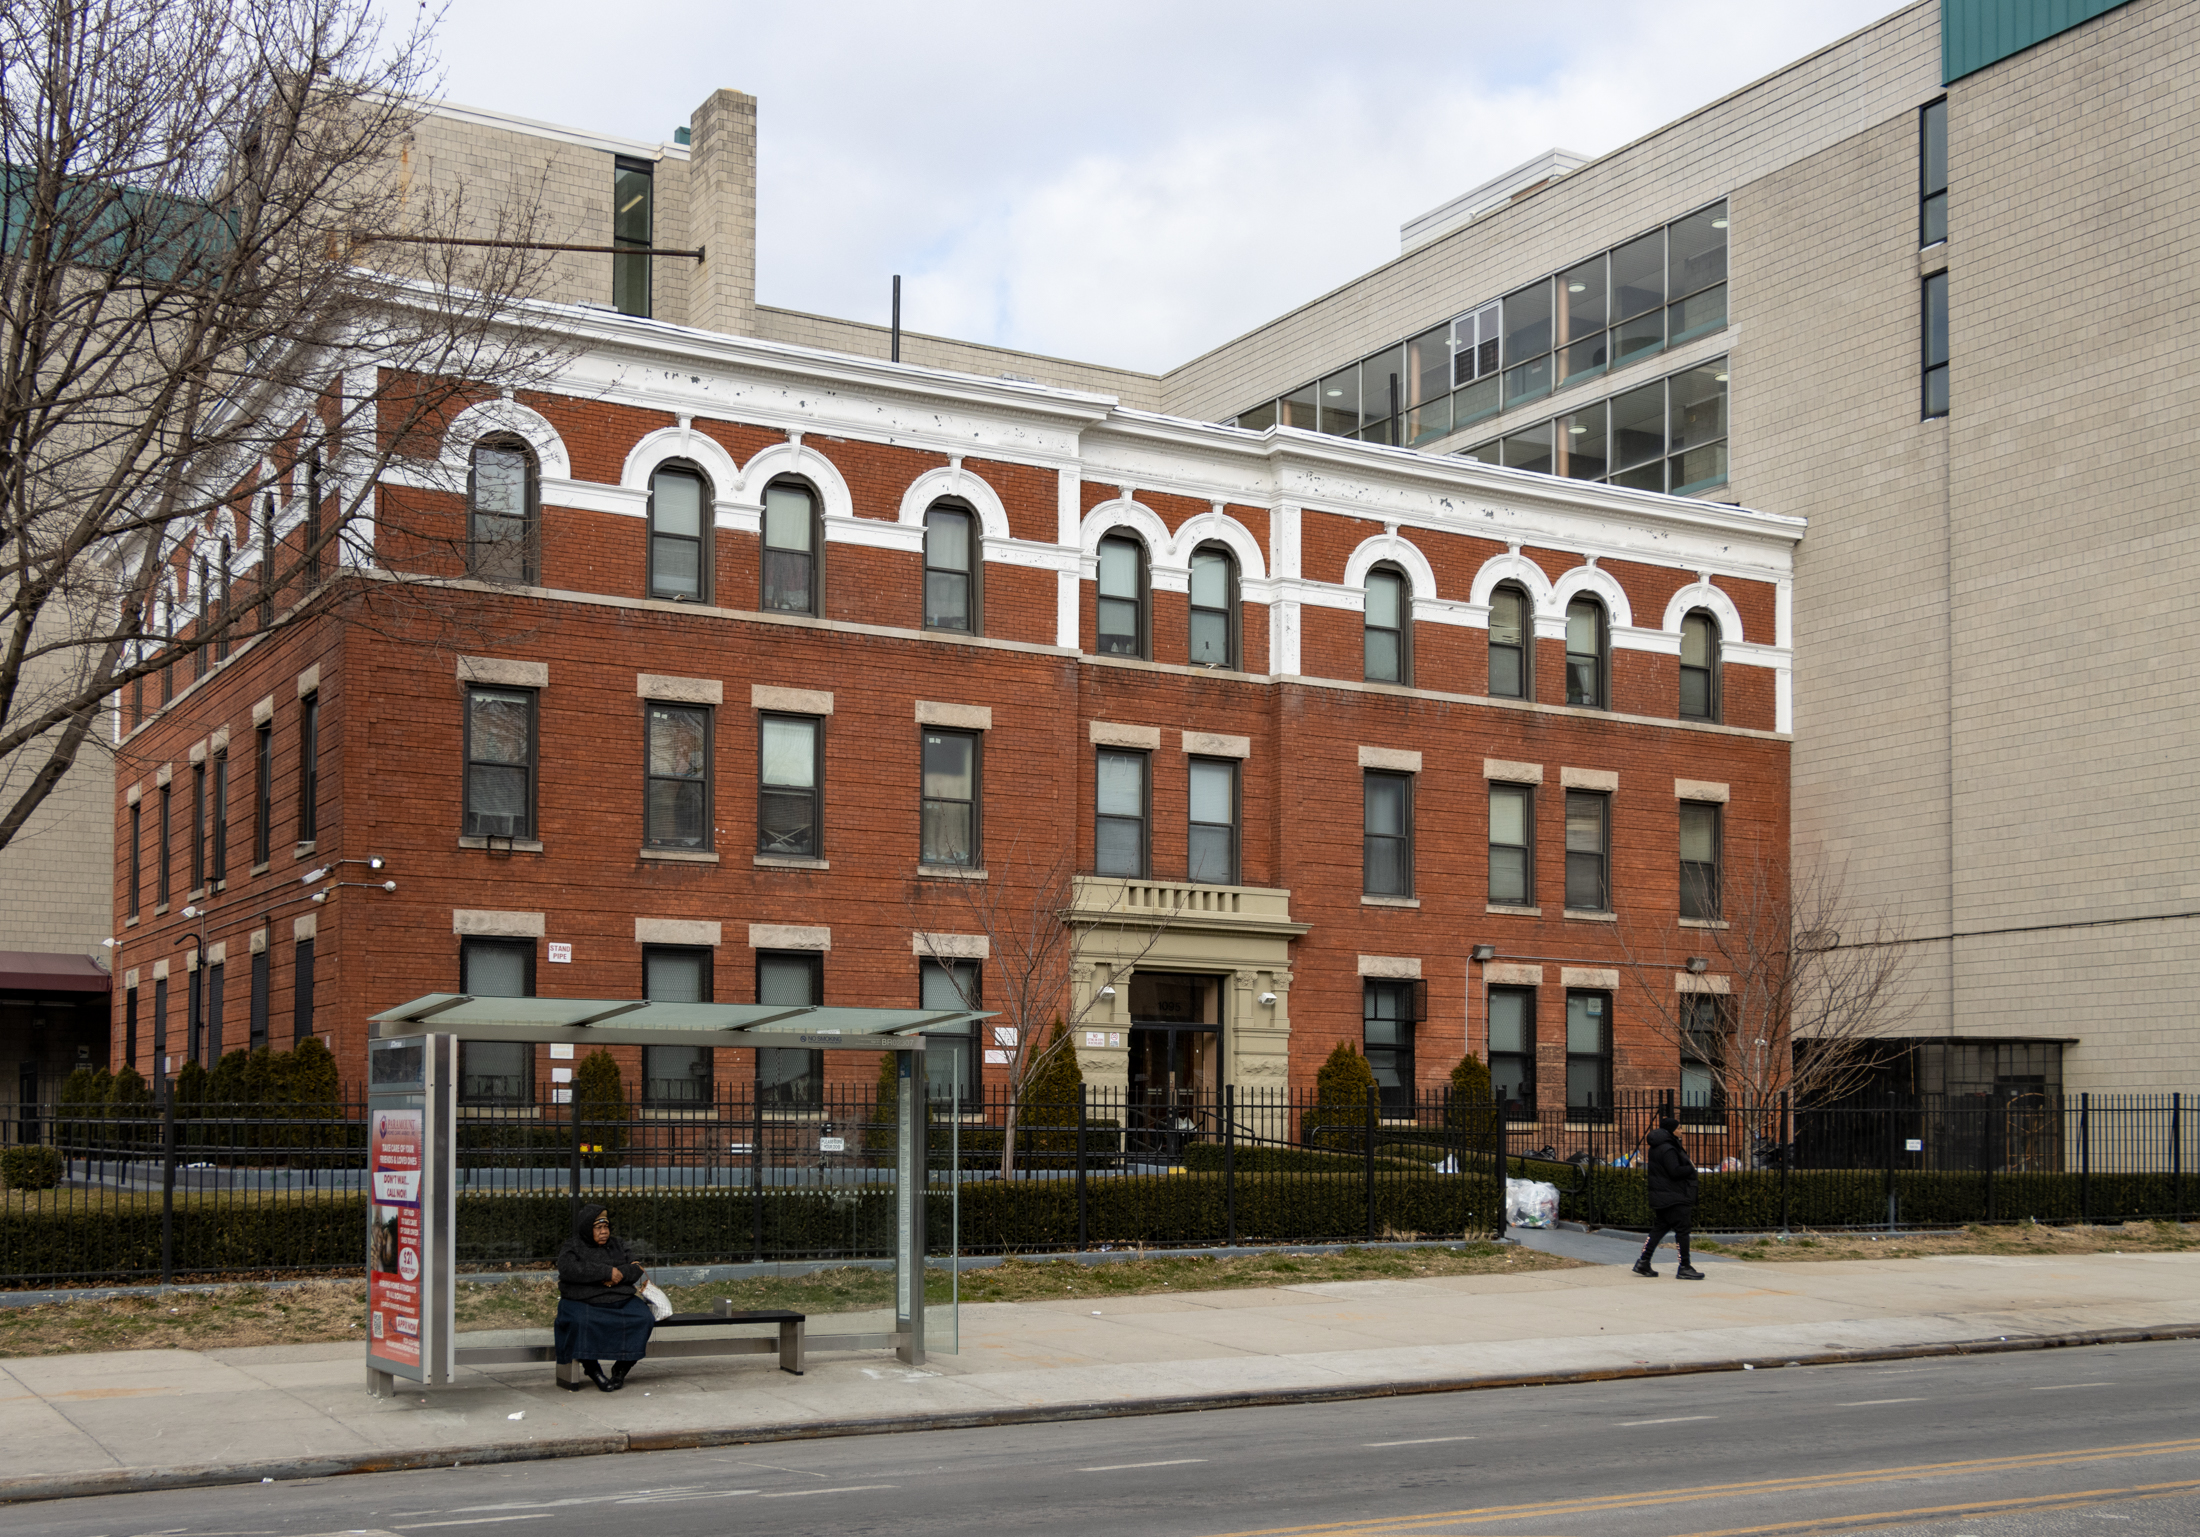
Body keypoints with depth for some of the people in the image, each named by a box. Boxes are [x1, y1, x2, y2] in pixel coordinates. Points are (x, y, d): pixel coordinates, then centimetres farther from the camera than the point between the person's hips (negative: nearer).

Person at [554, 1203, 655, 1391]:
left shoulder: (617, 1246, 21)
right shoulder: (572, 1248, 6)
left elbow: (637, 1270, 12)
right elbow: (569, 1270, -15)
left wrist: (620, 1274, -11)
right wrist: (607, 1272, -18)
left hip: (621, 1301, 4)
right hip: (583, 1303, -4)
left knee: (643, 1318, -23)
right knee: (579, 1322, -37)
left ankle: (621, 1368, -12)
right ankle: (591, 1368, -19)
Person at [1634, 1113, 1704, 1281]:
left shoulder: (1656, 1147, 14)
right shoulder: (1667, 1149, -19)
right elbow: (1675, 1171, -24)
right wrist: (1691, 1168, -10)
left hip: (1661, 1196, 10)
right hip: (1674, 1197, -10)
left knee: (1659, 1228, 13)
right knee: (1682, 1229, -4)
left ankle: (1643, 1262, 12)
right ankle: (1684, 1268, -1)